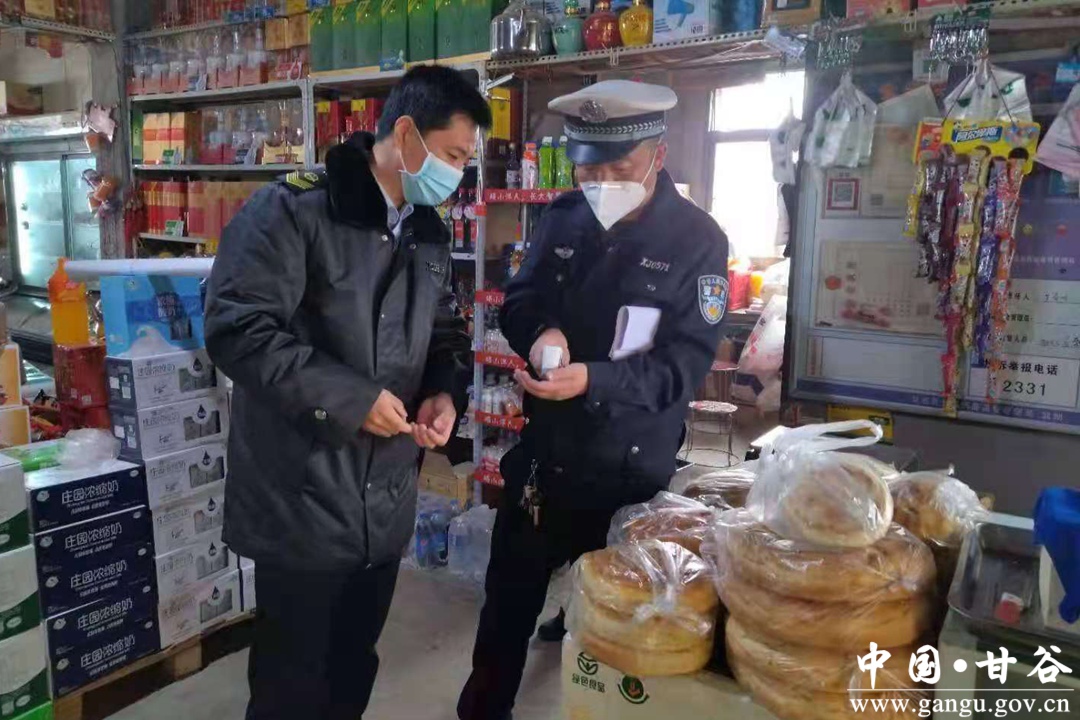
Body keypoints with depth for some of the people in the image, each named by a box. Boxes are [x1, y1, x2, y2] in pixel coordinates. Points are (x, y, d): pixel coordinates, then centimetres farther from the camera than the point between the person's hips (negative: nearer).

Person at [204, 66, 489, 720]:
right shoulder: (293, 210, -14)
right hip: (303, 501, -6)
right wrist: (349, 399, -22)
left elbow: (446, 331, 18)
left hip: (387, 502, 7)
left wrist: (446, 391, -4)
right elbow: (237, 329, -21)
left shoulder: (430, 234, 9)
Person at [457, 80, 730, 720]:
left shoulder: (698, 240, -13)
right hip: (542, 451, 5)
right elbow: (519, 301, 7)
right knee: (509, 595, 20)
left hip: (631, 470, -4)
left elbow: (685, 363, -18)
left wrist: (592, 380, -33)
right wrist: (541, 332, -17)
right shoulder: (564, 218, 0)